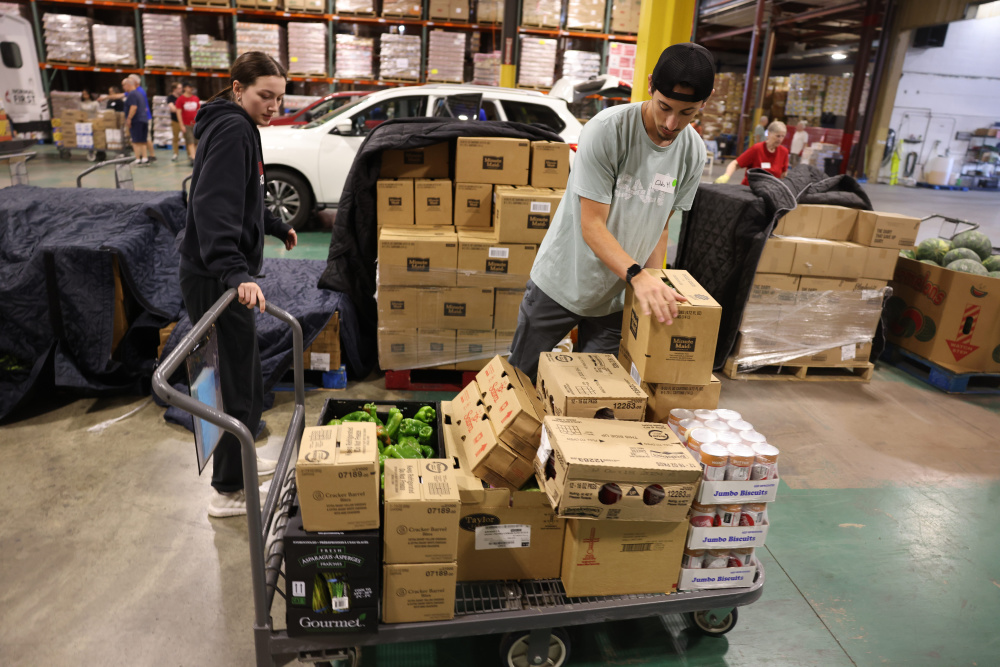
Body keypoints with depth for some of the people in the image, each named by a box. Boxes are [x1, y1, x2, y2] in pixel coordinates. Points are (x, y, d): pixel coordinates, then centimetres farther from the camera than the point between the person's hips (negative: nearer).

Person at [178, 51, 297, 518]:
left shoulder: (238, 128, 17)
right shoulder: (232, 129, -16)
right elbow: (214, 205, -30)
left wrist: (276, 227, 41)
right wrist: (235, 271, -40)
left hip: (218, 275, 10)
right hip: (216, 279, -10)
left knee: (242, 377, 21)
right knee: (239, 385, -1)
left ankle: (239, 461, 39)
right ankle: (228, 492, 14)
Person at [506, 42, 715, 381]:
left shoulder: (693, 152, -4)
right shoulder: (607, 130, -21)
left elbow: (659, 224, 5)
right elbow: (592, 226, -24)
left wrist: (656, 289, -4)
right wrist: (637, 275, -37)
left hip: (615, 297, 4)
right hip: (559, 285, -3)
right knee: (521, 377, 11)